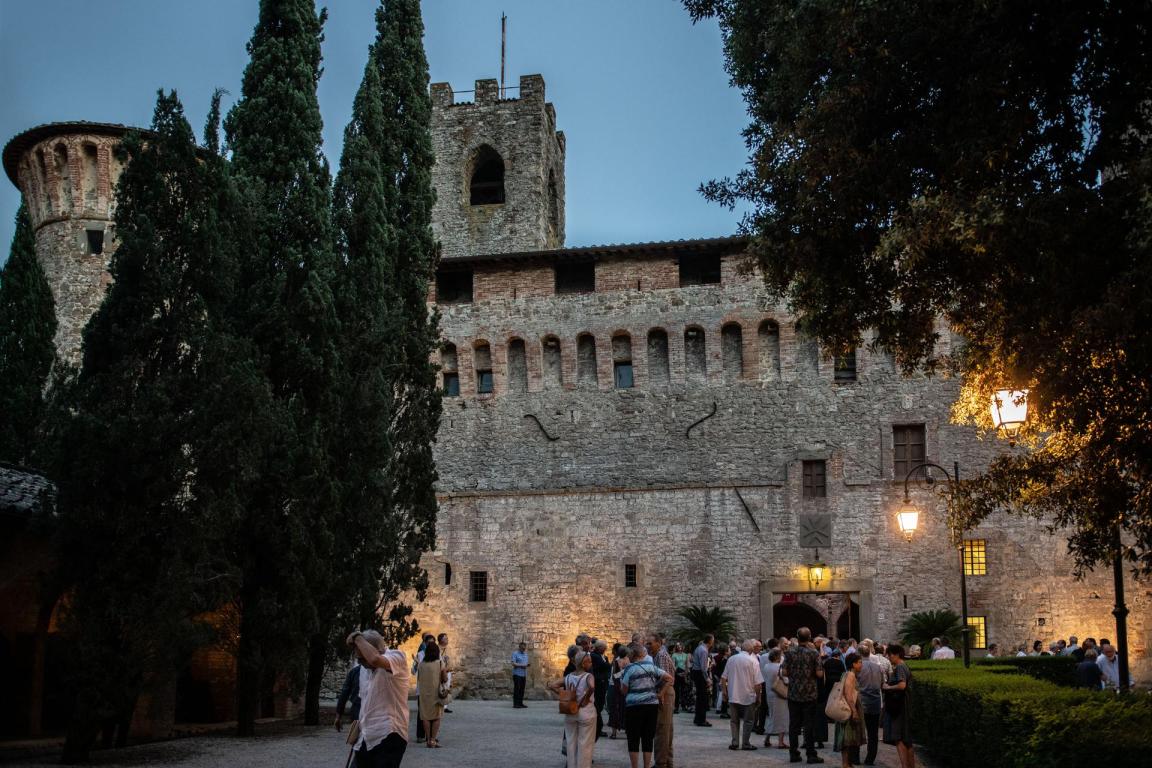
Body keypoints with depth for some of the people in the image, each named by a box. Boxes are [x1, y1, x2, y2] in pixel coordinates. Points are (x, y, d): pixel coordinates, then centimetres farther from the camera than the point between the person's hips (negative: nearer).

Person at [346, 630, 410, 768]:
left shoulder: (397, 657, -12)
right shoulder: (364, 668, 13)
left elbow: (375, 659, -35)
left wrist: (357, 638, -20)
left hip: (388, 737, -8)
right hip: (366, 740, 8)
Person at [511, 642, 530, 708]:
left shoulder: (525, 654, 18)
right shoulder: (515, 653, -2)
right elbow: (513, 663, -12)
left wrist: (526, 676, 12)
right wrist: (521, 665, -19)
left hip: (523, 675, 6)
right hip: (517, 674, -6)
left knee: (522, 689, 4)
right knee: (517, 689, -7)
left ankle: (520, 703, 8)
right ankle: (515, 704, -6)